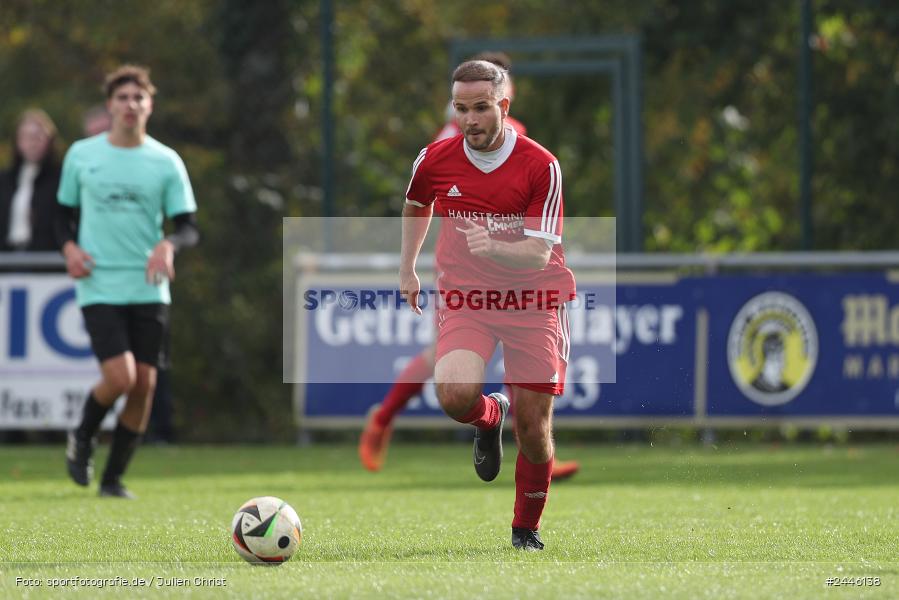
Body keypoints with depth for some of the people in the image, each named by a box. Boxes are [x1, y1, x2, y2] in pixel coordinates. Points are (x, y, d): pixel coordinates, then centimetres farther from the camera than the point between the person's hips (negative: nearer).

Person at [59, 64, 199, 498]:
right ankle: (83, 438, 13)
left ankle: (113, 478, 14)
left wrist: (169, 245, -20)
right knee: (120, 377, -17)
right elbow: (64, 213, 14)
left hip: (149, 289, 2)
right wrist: (69, 247, -6)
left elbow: (188, 227, 2)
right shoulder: (81, 155, 4)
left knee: (144, 384, -1)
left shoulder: (166, 162, 3)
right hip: (99, 287, -2)